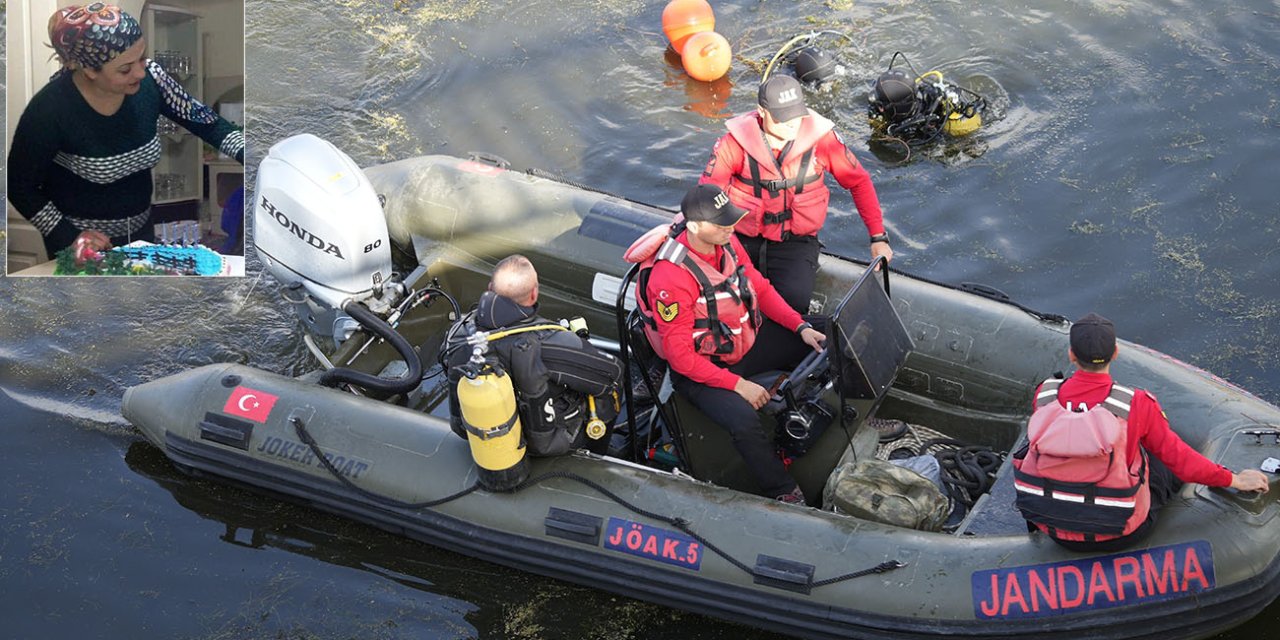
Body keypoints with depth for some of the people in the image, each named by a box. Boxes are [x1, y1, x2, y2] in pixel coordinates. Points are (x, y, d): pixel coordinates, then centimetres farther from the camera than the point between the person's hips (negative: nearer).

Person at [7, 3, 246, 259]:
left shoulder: (148, 79, -16)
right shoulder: (50, 109, -26)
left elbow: (210, 124, -7)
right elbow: (20, 187, -15)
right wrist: (69, 237, -21)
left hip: (141, 232, 5)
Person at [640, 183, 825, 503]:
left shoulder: (727, 242, -7)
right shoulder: (671, 278, -30)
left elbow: (760, 288, 9)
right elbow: (681, 356, -25)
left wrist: (801, 327, -4)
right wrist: (738, 385, -25)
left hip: (744, 344, 8)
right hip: (699, 369, -8)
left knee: (819, 344, 3)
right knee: (745, 421, -33)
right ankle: (786, 495, -16)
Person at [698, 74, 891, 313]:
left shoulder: (820, 137, -9)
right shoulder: (736, 142, -12)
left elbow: (859, 182, 2)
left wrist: (878, 237, -3)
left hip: (796, 242, 0)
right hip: (743, 239, 0)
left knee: (794, 300, -26)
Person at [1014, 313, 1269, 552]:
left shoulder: (1044, 395, -10)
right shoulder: (1137, 405, -17)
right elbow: (1178, 456, -4)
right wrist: (1235, 480, 11)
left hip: (1051, 527, 3)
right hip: (1116, 537, -3)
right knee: (1168, 462, 21)